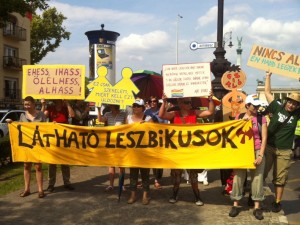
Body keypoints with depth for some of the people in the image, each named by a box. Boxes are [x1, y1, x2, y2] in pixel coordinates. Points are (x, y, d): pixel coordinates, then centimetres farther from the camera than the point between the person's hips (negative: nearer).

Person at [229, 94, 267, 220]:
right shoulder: (239, 117, 5)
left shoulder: (261, 119, 1)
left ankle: (257, 207, 8)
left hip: (257, 151, -1)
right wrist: (242, 120, -8)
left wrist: (260, 155, -10)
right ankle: (235, 205, 10)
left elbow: (264, 138, -3)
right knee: (238, 177, 2)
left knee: (257, 178, 0)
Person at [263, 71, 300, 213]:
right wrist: (268, 76, 2)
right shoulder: (277, 108, -2)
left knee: (280, 178, 9)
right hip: (268, 147, -1)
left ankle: (277, 202, 21)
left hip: (284, 151, 1)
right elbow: (267, 92, 1)